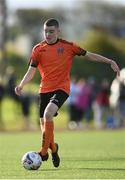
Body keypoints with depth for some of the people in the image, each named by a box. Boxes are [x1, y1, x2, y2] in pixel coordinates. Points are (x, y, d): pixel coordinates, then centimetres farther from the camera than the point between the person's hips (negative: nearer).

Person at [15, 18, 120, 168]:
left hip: (61, 88, -3)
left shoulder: (67, 46, 0)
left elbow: (88, 55, 7)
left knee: (48, 113, -28)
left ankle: (44, 150, -19)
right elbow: (31, 71, 2)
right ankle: (53, 148, 35)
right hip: (45, 89, 3)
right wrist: (21, 85, -15)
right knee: (43, 122, 5)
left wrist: (110, 61, 3)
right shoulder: (38, 49, 3)